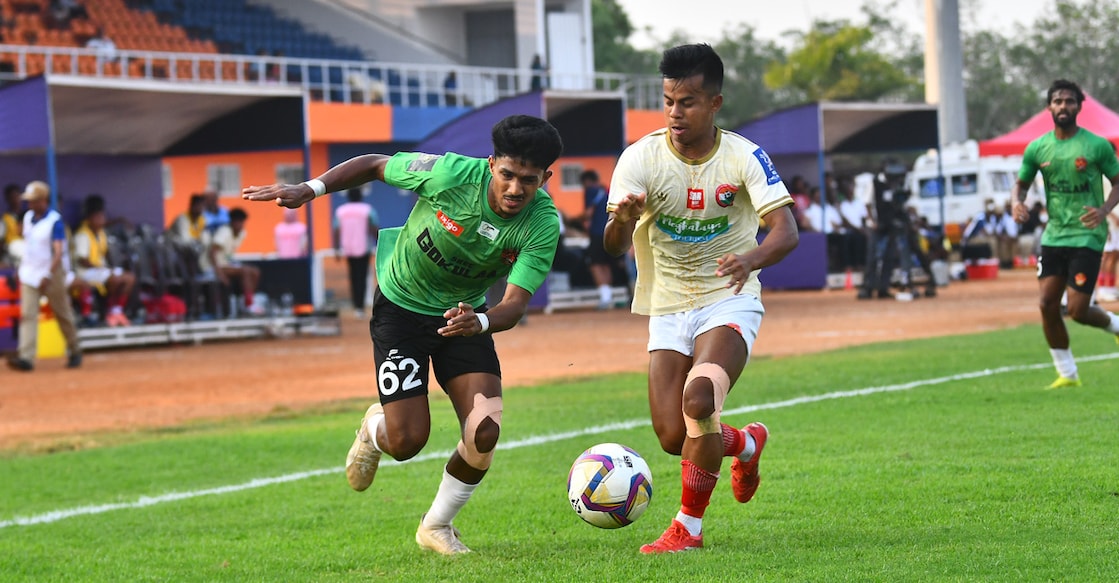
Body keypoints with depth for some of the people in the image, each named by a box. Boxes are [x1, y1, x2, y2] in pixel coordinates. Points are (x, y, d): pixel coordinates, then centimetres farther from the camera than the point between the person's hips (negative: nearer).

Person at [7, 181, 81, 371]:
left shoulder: (55, 221, -14)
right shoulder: (28, 217, 7)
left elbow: (59, 252, -21)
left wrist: (48, 276, -30)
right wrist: (23, 268, 18)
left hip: (52, 274, -6)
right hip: (29, 274, 6)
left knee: (63, 314, 7)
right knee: (27, 314, -7)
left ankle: (74, 351, 25)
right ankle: (26, 357, -15)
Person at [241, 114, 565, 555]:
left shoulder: (542, 225, -22)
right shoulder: (451, 173, -28)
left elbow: (515, 304, -28)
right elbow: (375, 165, -11)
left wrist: (480, 322, -50)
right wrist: (310, 189, -17)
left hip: (463, 315, 2)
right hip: (401, 307, -2)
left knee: (484, 433, -14)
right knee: (408, 442, -11)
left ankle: (437, 526, 15)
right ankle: (374, 429, 30)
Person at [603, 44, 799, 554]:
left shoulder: (744, 158, -12)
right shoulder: (641, 158, -10)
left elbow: (786, 230, -22)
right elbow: (613, 246, -18)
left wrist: (752, 258, -44)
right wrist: (622, 221, -42)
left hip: (730, 302, -3)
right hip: (667, 308, 3)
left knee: (699, 399, -28)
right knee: (674, 438, -4)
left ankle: (688, 527, -10)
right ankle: (747, 443, 32)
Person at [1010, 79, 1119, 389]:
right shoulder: (1037, 148, 4)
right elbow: (1021, 183, 16)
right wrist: (1017, 202, -8)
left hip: (1087, 237, -4)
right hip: (1054, 235, 4)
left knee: (1077, 310, -10)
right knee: (1048, 304, -3)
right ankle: (1067, 373, 10)